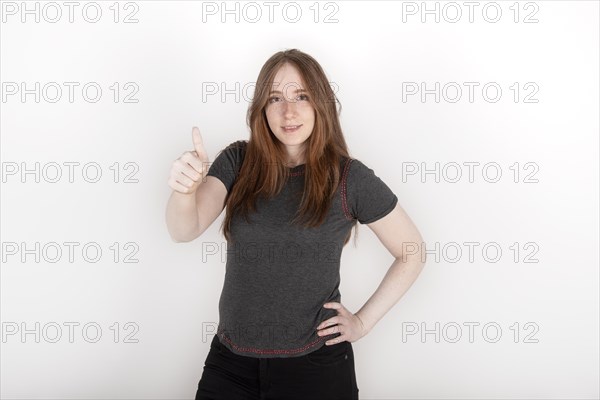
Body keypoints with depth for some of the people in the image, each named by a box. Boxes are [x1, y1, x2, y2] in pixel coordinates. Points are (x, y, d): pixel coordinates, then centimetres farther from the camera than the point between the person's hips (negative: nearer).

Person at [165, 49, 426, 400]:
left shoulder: (350, 178, -9)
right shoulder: (238, 162, -3)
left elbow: (413, 254, 0)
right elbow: (185, 231, -16)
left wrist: (363, 321, -4)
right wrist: (185, 189, -36)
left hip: (315, 364, -2)